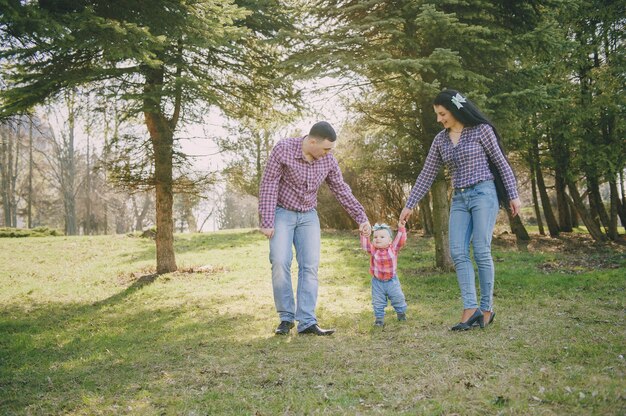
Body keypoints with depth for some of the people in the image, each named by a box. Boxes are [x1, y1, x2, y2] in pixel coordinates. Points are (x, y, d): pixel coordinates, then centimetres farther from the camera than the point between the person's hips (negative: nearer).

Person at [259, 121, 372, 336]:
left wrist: (361, 218, 0)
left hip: (308, 216, 3)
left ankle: (306, 322, -6)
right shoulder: (283, 149, -19)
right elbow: (268, 185, -16)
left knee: (310, 266, -7)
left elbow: (342, 191, 3)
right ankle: (286, 318, 1)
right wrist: (266, 222, -18)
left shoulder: (328, 160, -8)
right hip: (282, 213, -3)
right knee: (280, 263, -12)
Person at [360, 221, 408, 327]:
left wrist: (401, 229, -29)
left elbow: (401, 240, -19)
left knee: (398, 298, 14)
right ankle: (379, 317, 24)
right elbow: (365, 245, -22)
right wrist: (365, 235, -35)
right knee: (378, 302, 8)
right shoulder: (373, 249, -10)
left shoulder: (393, 248, -11)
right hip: (377, 282, 0)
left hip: (392, 280, 0)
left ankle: (401, 312, 39)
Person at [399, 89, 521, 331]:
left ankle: (487, 309, 4)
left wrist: (513, 195, -2)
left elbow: (501, 163, 1)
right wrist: (410, 205, 12)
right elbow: (426, 175, 13)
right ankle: (470, 309, -6)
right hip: (459, 199, 5)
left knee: (481, 252, -7)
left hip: (483, 194, -5)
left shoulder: (481, 130, -3)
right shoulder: (440, 139, 10)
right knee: (458, 253, -6)